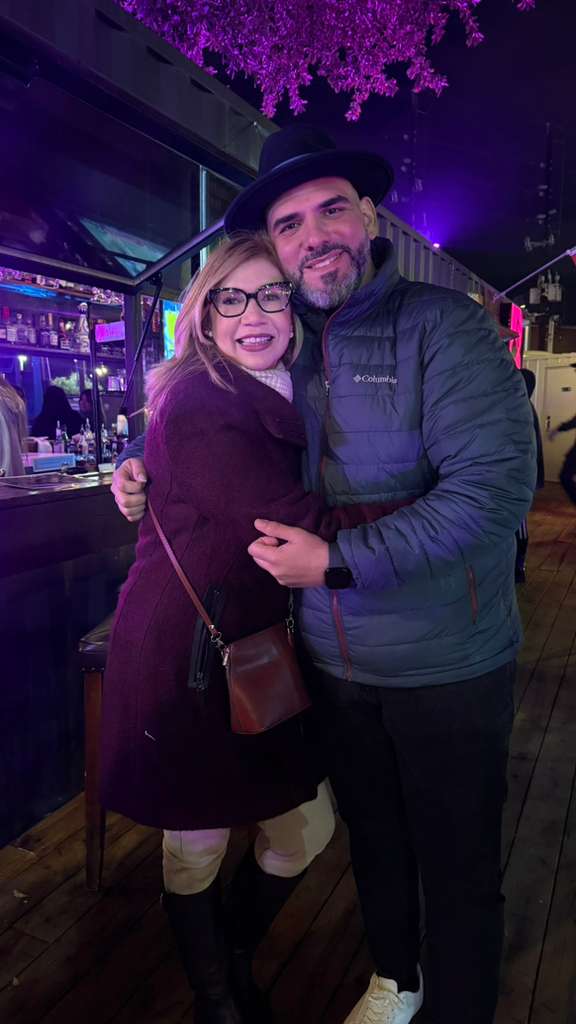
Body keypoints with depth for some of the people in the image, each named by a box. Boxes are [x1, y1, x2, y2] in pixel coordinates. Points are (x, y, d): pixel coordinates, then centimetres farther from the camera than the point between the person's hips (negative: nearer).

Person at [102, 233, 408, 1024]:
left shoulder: (287, 397, 9)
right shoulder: (196, 402, -17)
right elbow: (300, 529, -25)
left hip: (263, 646, 7)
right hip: (185, 652, -7)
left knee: (309, 826, 13)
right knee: (197, 847, 10)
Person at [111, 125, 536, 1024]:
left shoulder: (442, 321, -13)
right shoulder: (288, 352, 5)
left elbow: (496, 483, -24)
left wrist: (338, 562, -23)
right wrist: (155, 474, -2)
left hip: (447, 664, -5)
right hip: (337, 661, 6)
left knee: (458, 870, 13)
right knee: (373, 840, 25)